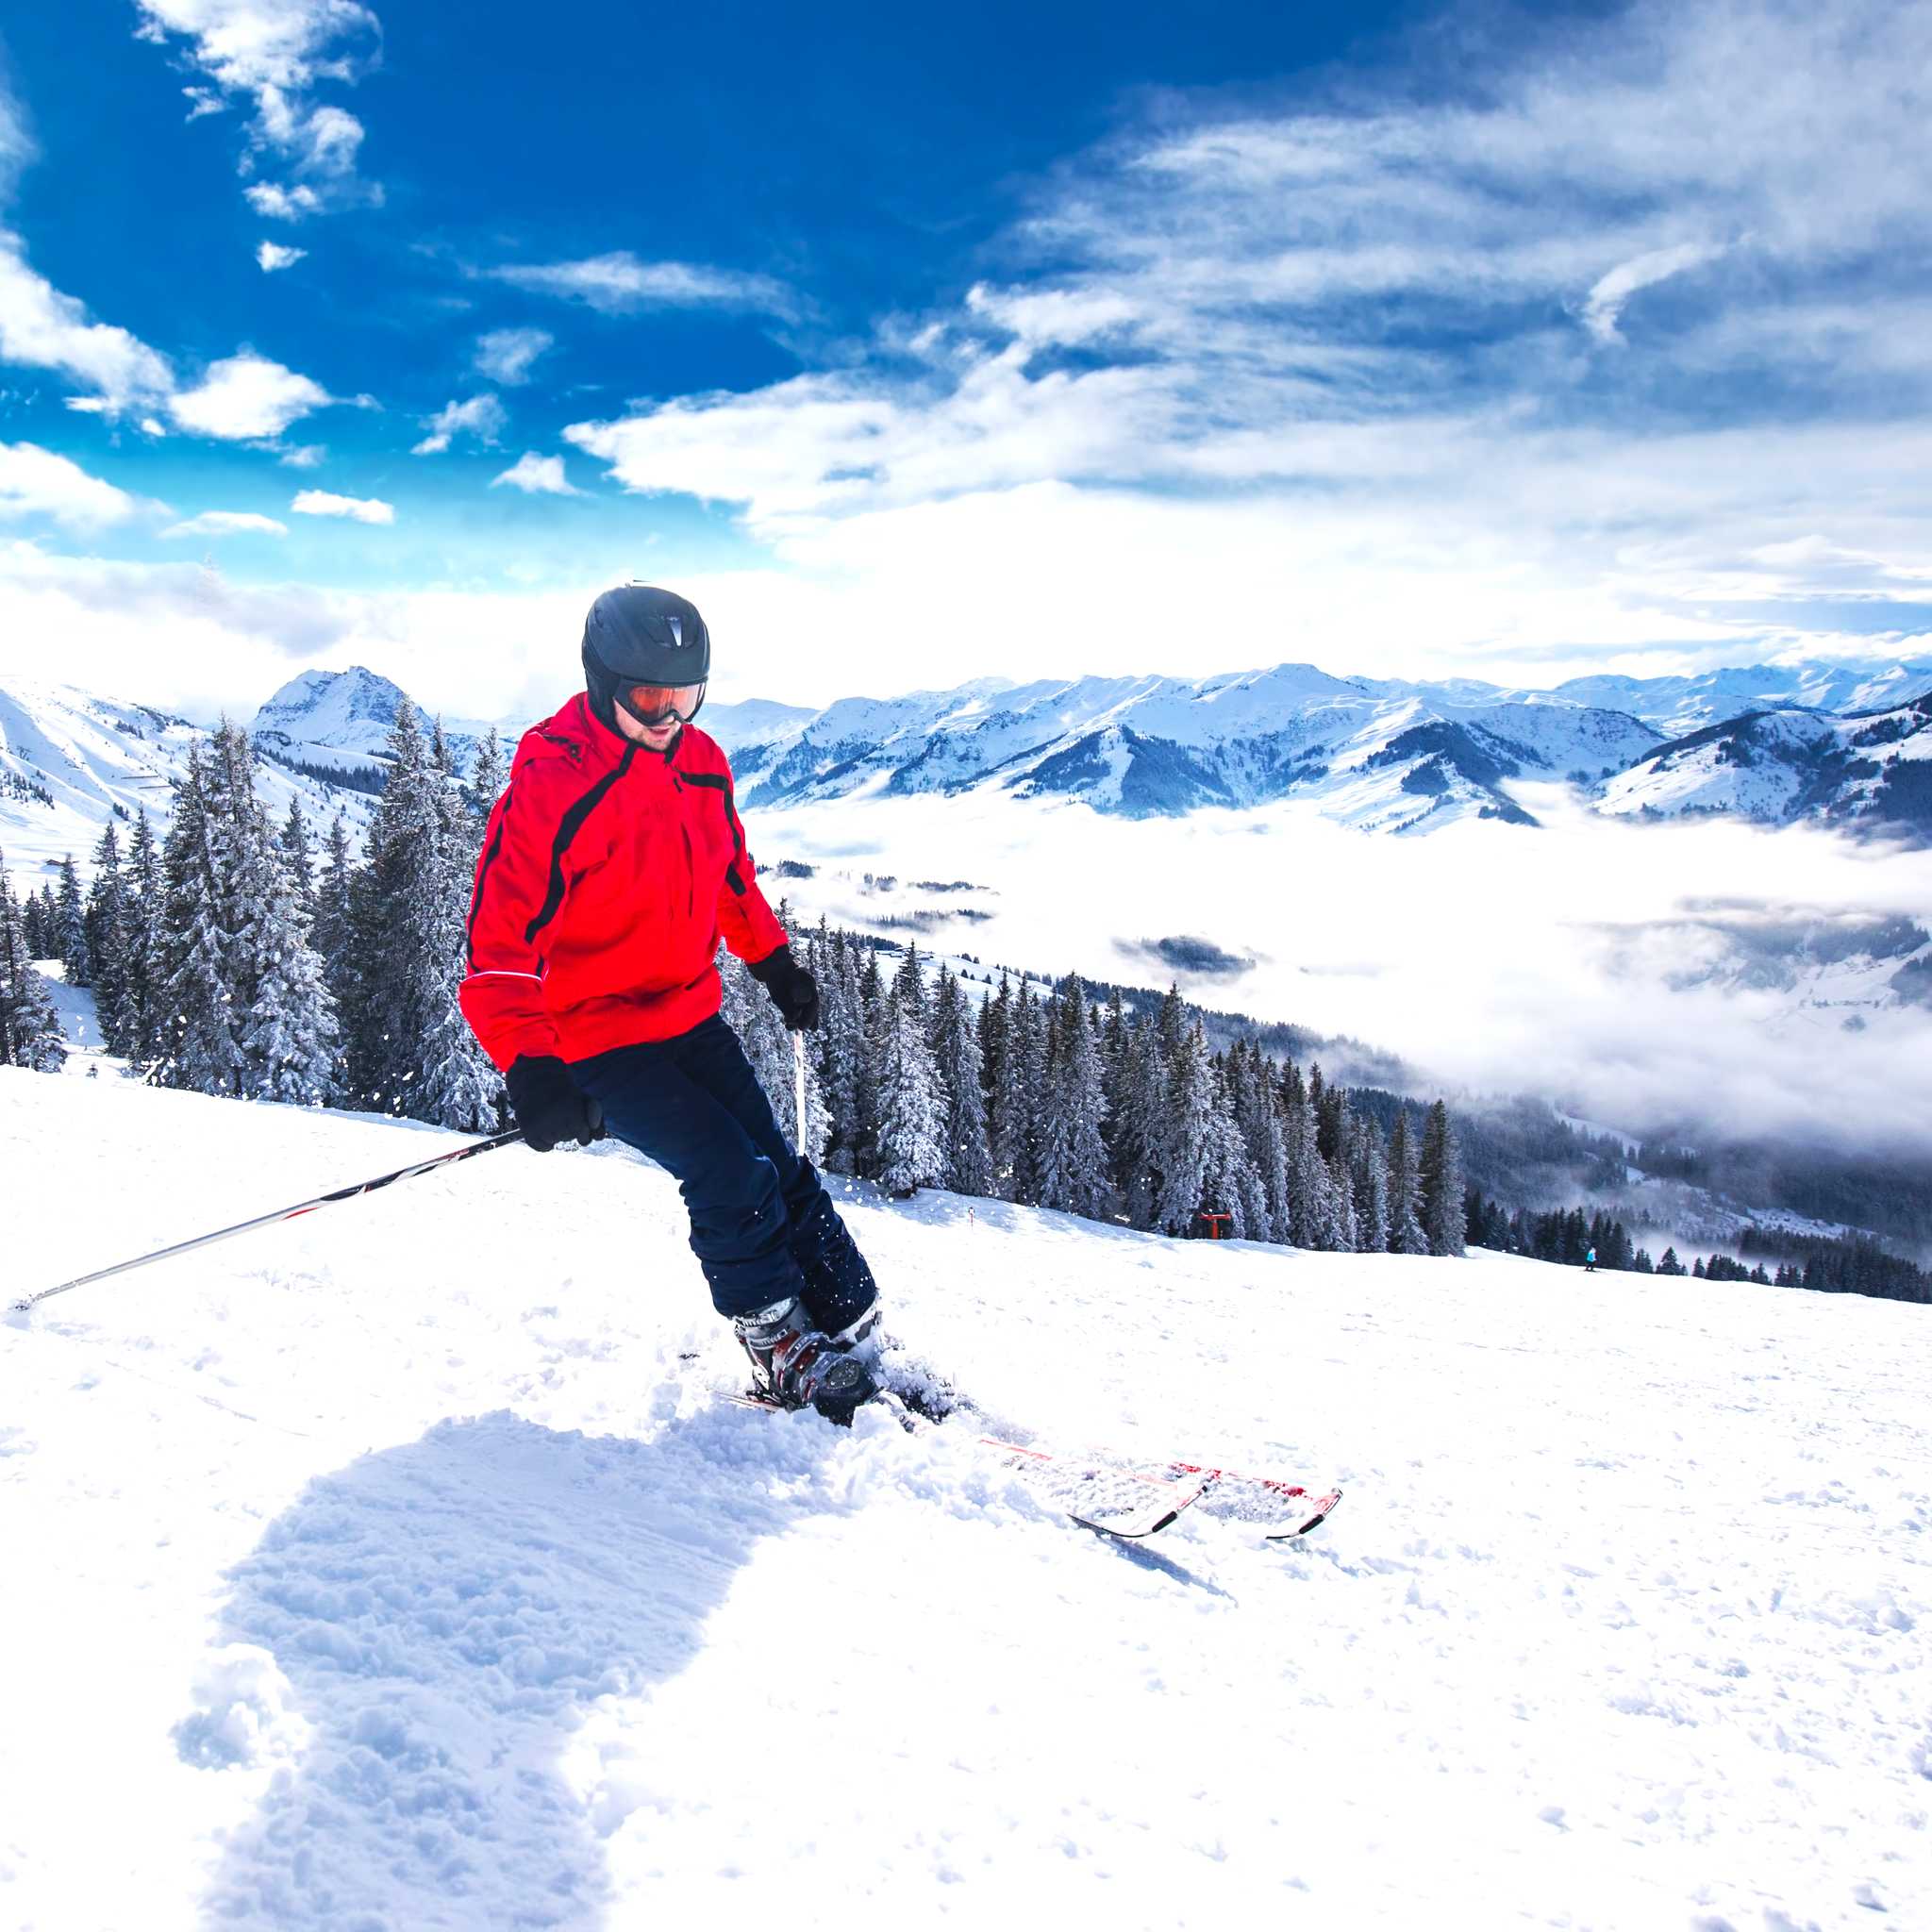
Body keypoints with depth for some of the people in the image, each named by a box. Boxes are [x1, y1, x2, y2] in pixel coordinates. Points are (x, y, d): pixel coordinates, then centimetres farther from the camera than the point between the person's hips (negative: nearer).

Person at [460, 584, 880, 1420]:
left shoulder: (701, 761, 0)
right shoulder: (549, 787, -21)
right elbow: (501, 940, -25)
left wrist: (772, 958, 25)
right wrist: (530, 1067, -36)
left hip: (693, 1016, 7)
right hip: (597, 1038, -6)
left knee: (781, 1171, 5)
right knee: (733, 1177, -15)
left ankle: (852, 1336, 16)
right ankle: (782, 1352, 5)